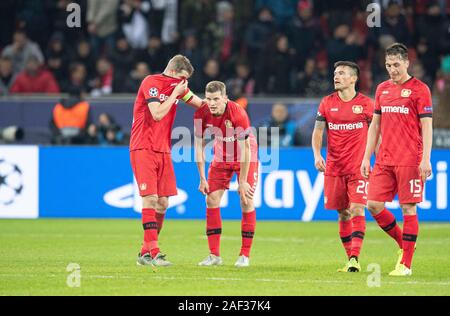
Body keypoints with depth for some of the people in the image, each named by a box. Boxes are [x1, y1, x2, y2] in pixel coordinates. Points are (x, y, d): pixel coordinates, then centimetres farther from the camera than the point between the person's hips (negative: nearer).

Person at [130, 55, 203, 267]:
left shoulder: (176, 86, 13)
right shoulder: (151, 82, -10)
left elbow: (202, 104, 22)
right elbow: (157, 114, -19)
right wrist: (175, 94, -13)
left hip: (163, 150, 8)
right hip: (143, 149, -8)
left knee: (162, 202, 3)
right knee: (150, 198, -14)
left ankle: (145, 253, 9)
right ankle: (153, 252, -17)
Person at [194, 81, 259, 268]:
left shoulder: (238, 114, -32)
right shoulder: (201, 115, -20)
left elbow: (244, 149, -26)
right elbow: (199, 146, -9)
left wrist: (243, 181, -24)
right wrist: (202, 179, -10)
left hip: (246, 156, -4)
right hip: (221, 157, 4)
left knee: (246, 201, -11)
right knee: (211, 200, -6)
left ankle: (245, 256, -3)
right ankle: (214, 255, 0)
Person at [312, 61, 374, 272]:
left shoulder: (366, 104, -1)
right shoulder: (327, 103, 6)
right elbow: (318, 131, 10)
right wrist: (316, 154, -6)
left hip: (358, 167, -3)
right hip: (334, 168, 3)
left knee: (357, 210, -15)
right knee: (343, 214, 7)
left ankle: (354, 259, -20)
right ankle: (351, 259, 15)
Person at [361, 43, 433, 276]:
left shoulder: (419, 89, -3)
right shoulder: (382, 89, 14)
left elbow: (427, 126, -7)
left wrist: (426, 159, -14)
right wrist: (367, 157, 13)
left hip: (409, 161, -6)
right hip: (384, 160, 6)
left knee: (408, 208, -4)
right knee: (373, 205, -1)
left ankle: (406, 264, 1)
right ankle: (403, 243, 20)